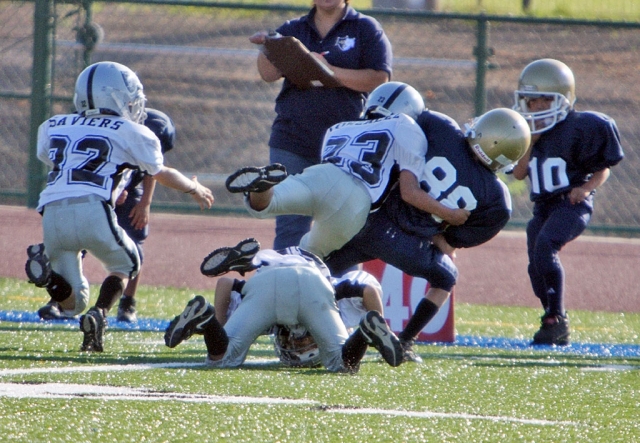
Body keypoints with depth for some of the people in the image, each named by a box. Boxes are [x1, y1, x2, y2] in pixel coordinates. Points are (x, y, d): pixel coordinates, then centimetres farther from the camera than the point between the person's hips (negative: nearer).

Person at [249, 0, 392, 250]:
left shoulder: (366, 29, 3)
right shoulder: (292, 30, 12)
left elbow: (379, 79, -8)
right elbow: (269, 73, -2)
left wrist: (331, 71, -16)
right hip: (292, 143, 3)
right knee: (289, 230, 1)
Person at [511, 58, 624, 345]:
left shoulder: (579, 128, -10)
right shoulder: (530, 133, 8)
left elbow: (603, 169, -2)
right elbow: (519, 174, 1)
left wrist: (586, 188, -20)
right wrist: (530, 142, -10)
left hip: (572, 205, -7)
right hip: (543, 208, 7)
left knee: (544, 245, -28)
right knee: (537, 268, 6)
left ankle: (556, 319, -26)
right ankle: (557, 331, 22)